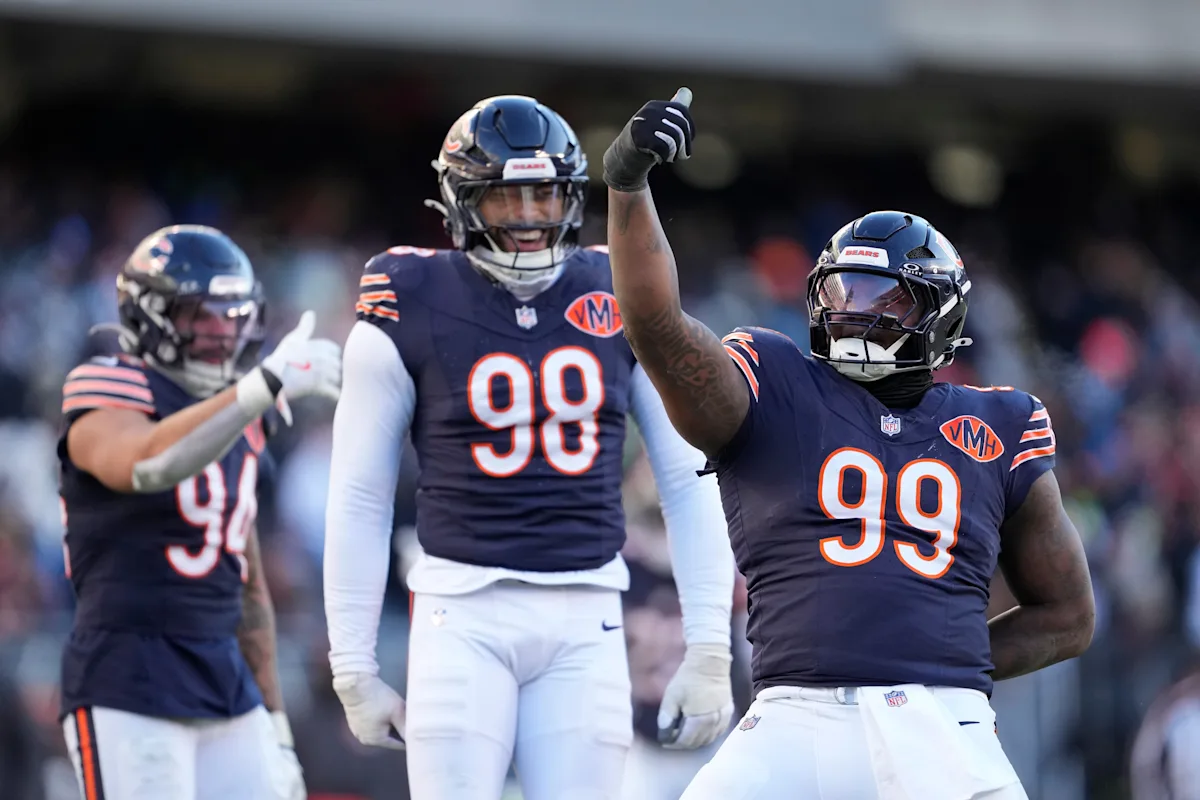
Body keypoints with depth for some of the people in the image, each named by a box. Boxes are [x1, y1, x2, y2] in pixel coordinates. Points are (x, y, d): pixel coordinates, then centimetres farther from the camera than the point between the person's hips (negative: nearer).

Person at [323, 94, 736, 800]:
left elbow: (689, 484, 8)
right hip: (465, 613, -2)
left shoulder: (621, 302, 5)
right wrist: (353, 670, 3)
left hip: (584, 622, 2)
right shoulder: (412, 311, -2)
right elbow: (359, 501, 4)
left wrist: (709, 653, 3)